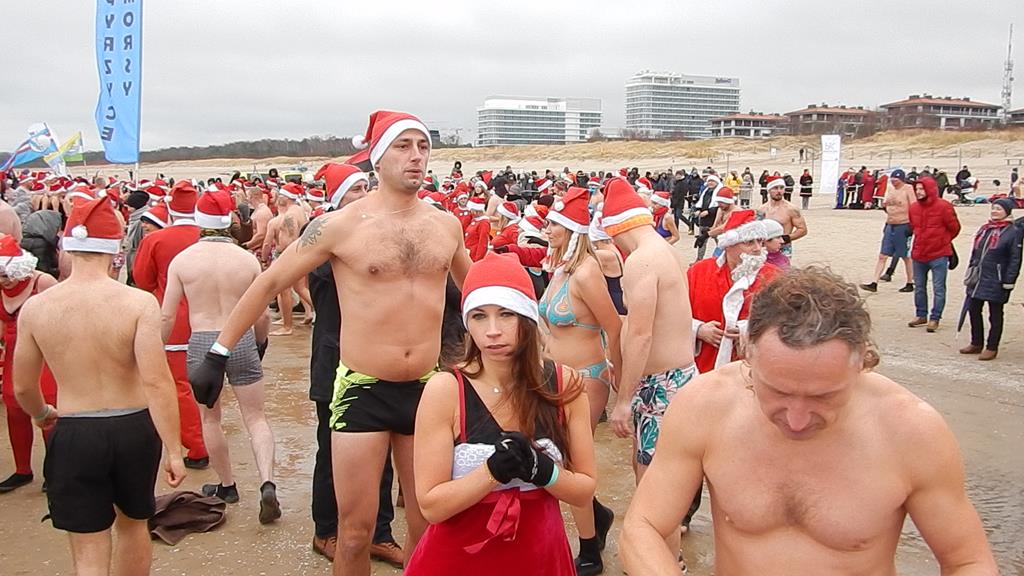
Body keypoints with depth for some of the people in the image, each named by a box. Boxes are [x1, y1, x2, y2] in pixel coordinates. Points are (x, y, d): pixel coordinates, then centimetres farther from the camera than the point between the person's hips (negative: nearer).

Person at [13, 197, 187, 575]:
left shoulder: (35, 308, -6)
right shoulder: (139, 303, -15)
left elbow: (23, 388, 5)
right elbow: (157, 381, -21)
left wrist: (42, 415, 27)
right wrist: (173, 450, -15)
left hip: (73, 434, 0)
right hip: (134, 428, 0)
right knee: (134, 525, 26)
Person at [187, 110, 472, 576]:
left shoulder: (446, 225, 4)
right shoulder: (341, 225, -7)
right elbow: (269, 282, -2)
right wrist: (218, 354, -4)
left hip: (427, 389, 4)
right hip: (362, 391, -3)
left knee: (429, 527, 13)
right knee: (355, 531, 5)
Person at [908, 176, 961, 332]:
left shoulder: (943, 206, -12)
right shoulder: (914, 207, 3)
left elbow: (954, 228, -1)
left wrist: (942, 241, 10)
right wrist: (921, 240, 13)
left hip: (938, 255, -6)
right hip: (919, 255, 6)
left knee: (939, 289, 0)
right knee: (919, 287, 15)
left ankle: (935, 318, 8)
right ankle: (921, 315, 28)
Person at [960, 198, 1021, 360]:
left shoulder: (1013, 232, -8)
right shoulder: (984, 229, 11)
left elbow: (1015, 260, -10)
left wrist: (1008, 282, -14)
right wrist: (969, 274, 16)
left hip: (996, 281, -7)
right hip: (977, 279, 7)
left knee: (995, 314, 5)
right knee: (973, 310, 12)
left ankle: (992, 348, 13)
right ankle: (976, 343, 26)